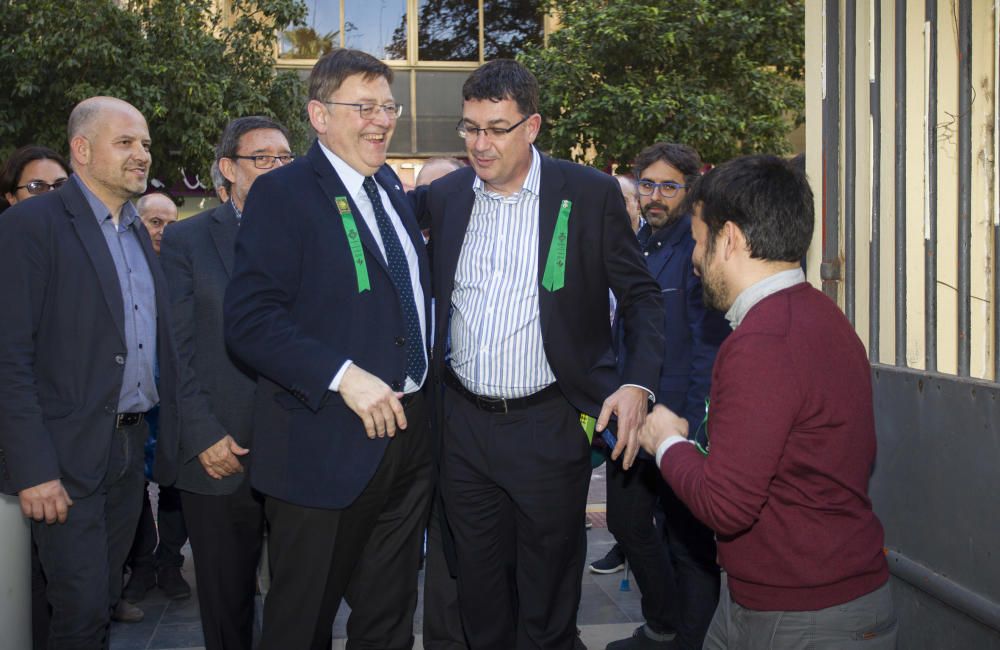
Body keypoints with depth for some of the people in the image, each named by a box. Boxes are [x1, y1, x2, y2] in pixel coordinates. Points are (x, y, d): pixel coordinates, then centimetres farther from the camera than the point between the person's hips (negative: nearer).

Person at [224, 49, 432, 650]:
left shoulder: (392, 187, 13)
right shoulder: (282, 193, -10)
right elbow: (250, 319, -19)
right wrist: (343, 375, -27)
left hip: (409, 433, 7)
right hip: (326, 441, -6)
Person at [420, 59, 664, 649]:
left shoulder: (590, 194, -6)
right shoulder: (443, 198, 5)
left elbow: (644, 297, -2)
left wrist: (639, 384, -16)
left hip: (547, 425, -3)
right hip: (463, 425, 4)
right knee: (480, 593, 17)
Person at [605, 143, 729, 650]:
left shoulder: (698, 250, -13)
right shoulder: (634, 246, 10)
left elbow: (709, 344, -16)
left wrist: (691, 427, -19)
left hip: (679, 422, -8)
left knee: (688, 542, 6)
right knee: (627, 523, 19)